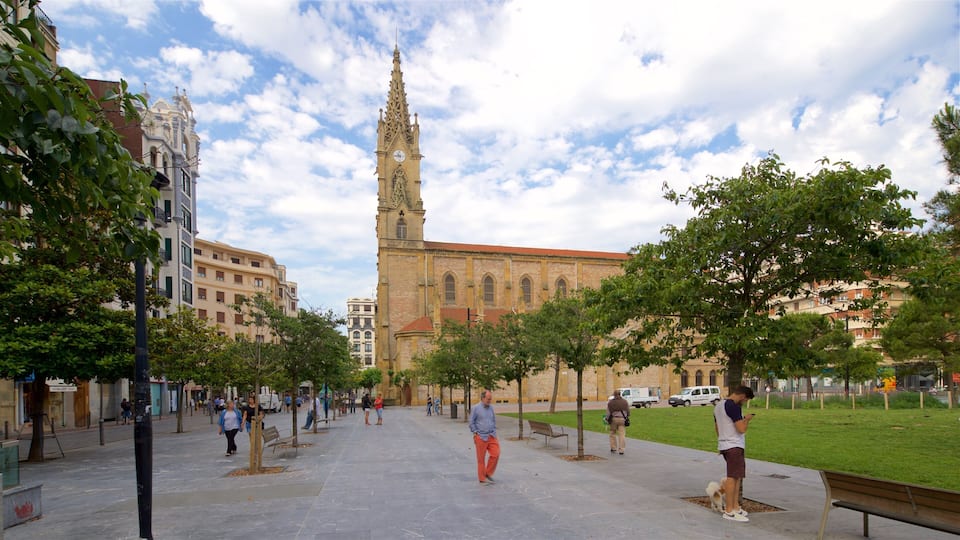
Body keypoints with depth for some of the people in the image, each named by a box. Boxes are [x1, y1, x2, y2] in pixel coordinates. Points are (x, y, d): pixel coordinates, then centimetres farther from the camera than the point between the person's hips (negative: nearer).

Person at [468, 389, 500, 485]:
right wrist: (475, 434, -6)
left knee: (495, 454, -5)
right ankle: (482, 479, 13)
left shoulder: (491, 408, 8)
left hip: (492, 436, 5)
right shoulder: (475, 409, -7)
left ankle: (488, 474, 13)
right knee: (481, 459, 2)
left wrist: (494, 432, 10)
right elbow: (471, 423, -2)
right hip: (481, 437, -5)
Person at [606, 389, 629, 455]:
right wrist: (627, 417, 29)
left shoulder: (610, 402, 1)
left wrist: (608, 420, 7)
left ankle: (613, 448, 19)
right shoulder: (624, 401, 7)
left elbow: (608, 412, -2)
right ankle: (621, 450, -5)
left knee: (613, 433, 16)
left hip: (613, 419, 0)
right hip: (622, 419, 0)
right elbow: (628, 411, 13)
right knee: (622, 434, -1)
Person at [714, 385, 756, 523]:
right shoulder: (734, 406, -16)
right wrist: (747, 419, -3)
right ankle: (729, 511, -3)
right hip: (734, 446, -10)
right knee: (732, 477, -6)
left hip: (724, 445, 10)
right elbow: (742, 429, -21)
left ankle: (735, 506, 20)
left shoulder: (718, 406, 15)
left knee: (737, 476, 15)